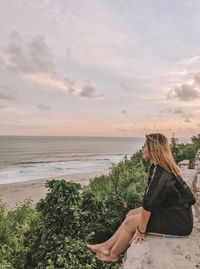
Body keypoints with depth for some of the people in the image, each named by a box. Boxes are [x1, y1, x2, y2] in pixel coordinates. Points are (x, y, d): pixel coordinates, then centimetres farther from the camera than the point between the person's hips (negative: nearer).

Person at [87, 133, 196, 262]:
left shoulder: (160, 173, -28)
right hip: (173, 210, 9)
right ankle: (107, 245, 20)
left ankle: (113, 255, 22)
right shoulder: (165, 167, 3)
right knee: (132, 213, 9)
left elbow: (149, 203, -25)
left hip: (177, 222, -9)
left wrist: (141, 230, -15)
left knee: (130, 222, -2)